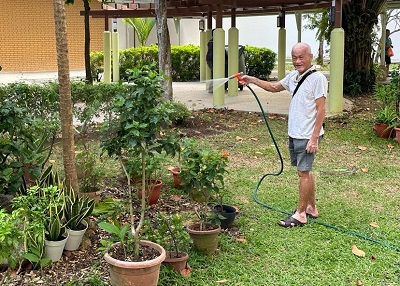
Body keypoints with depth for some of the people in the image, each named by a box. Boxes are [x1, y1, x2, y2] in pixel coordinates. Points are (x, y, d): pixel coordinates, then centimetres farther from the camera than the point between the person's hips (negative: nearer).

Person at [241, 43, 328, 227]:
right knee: (304, 172, 16)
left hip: (307, 136, -8)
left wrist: (314, 137, -21)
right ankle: (311, 208, 28)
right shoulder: (293, 76, 10)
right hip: (294, 134, 8)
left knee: (304, 173, -3)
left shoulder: (317, 78, -15)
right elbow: (274, 87, 27)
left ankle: (300, 215, 4)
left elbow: (321, 110, -18)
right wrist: (252, 80, 19)